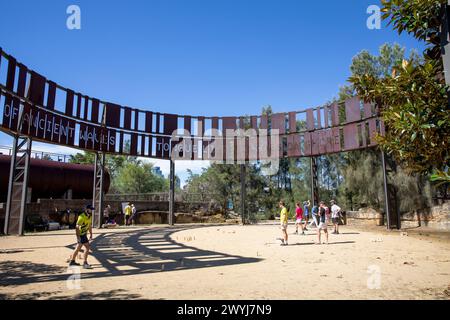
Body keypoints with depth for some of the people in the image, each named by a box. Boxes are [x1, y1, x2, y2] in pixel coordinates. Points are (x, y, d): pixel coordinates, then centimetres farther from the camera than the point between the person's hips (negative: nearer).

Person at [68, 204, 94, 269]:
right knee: (87, 247, -12)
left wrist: (91, 234, 19)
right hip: (80, 234, -9)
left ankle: (72, 261, 32)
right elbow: (77, 227, -24)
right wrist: (78, 236, -28)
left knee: (78, 248, 19)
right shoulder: (82, 217, -20)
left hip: (84, 234, 9)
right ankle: (85, 263, -8)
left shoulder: (90, 216, 8)